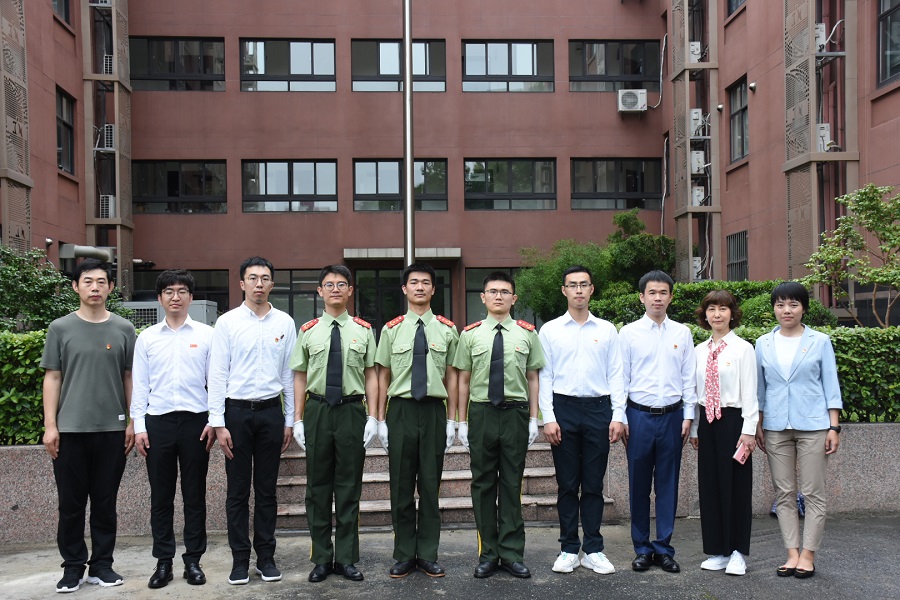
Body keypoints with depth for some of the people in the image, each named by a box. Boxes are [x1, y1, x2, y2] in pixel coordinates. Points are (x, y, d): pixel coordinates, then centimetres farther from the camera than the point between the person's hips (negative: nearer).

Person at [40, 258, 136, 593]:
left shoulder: (123, 329, 5)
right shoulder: (61, 328, 3)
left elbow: (129, 377, 8)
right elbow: (52, 377, 3)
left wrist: (133, 422, 3)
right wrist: (50, 425, -3)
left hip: (112, 429, 1)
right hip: (70, 429, 0)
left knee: (105, 502, 8)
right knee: (71, 503, 6)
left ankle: (102, 565, 19)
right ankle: (73, 567, 18)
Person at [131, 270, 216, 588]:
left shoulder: (206, 335, 3)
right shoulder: (147, 337, 7)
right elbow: (139, 384, 6)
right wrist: (139, 426, 1)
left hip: (195, 420, -1)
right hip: (158, 421, 1)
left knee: (195, 494, 6)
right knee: (161, 496, 7)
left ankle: (193, 559, 17)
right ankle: (163, 561, 17)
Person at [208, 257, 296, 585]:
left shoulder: (285, 322, 4)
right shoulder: (227, 322, -2)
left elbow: (289, 374, 6)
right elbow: (217, 374, -3)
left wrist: (289, 420, 5)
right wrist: (218, 423, -8)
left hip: (271, 411, 2)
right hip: (237, 411, -1)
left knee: (267, 490, 10)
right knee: (238, 491, 6)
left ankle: (266, 557, 21)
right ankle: (240, 559, 17)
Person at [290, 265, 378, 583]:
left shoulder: (363, 330, 3)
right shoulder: (308, 331, 4)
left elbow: (371, 375, 3)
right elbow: (300, 377, 5)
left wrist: (373, 417, -3)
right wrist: (298, 419, 1)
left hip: (352, 410, -1)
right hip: (317, 410, 1)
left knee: (349, 486, 7)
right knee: (318, 486, 8)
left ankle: (346, 558, 18)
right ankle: (321, 558, 21)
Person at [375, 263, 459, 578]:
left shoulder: (447, 329, 4)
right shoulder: (391, 329, 4)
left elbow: (451, 376, 6)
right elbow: (383, 376, 7)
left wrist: (451, 420, 3)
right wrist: (380, 418, 3)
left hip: (434, 410, 0)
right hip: (401, 410, 0)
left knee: (430, 486, 7)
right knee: (401, 487, 7)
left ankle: (428, 555, 18)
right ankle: (404, 556, 19)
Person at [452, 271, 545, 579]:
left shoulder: (526, 334, 5)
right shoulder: (470, 334, 4)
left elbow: (533, 378, 6)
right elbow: (463, 380, 6)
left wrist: (534, 419, 1)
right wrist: (462, 421, 4)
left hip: (515, 413, 0)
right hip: (482, 413, 0)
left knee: (512, 484, 6)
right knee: (483, 484, 7)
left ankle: (511, 554, 16)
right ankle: (488, 554, 17)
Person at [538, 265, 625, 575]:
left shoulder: (607, 330, 7)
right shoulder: (550, 330, 4)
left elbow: (615, 375, 5)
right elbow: (545, 377, 1)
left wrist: (618, 416, -2)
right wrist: (548, 418, -6)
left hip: (598, 409, 1)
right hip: (564, 409, 0)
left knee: (594, 485, 7)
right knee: (567, 484, 6)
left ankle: (594, 550, 16)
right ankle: (568, 549, 16)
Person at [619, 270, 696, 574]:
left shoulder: (682, 333, 7)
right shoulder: (628, 333, 2)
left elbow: (688, 377, 8)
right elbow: (620, 377, 2)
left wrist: (688, 415, 2)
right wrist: (620, 418, -2)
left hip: (672, 415, 1)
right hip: (639, 415, -1)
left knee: (668, 484, 7)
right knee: (639, 484, 5)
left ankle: (664, 548, 17)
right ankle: (642, 548, 17)